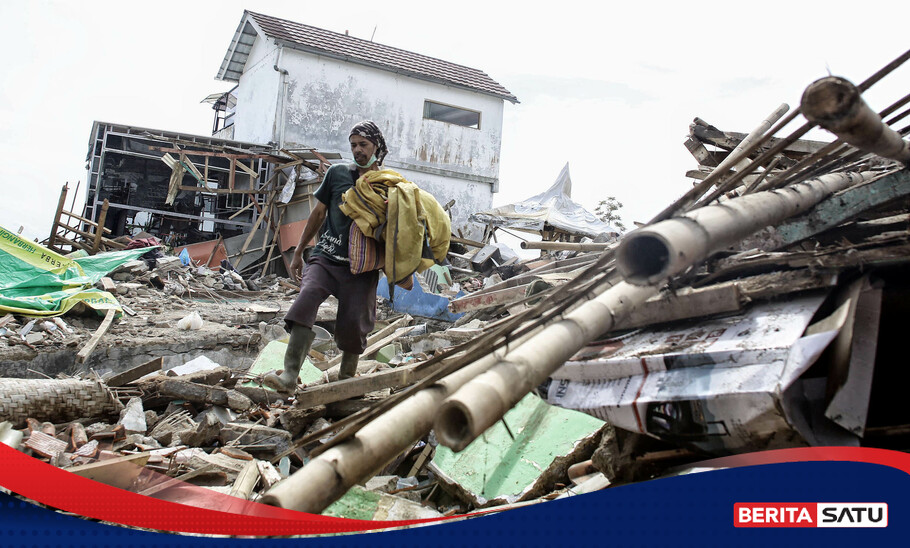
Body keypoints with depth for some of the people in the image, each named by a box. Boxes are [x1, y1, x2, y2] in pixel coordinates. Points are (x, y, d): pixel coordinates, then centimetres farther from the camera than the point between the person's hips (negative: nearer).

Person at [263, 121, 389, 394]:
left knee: (353, 324, -5)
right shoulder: (337, 172, 10)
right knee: (307, 297, -24)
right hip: (325, 257, 1)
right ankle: (289, 376, -30)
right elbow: (319, 213, 17)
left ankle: (346, 379, 20)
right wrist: (298, 253, 18)